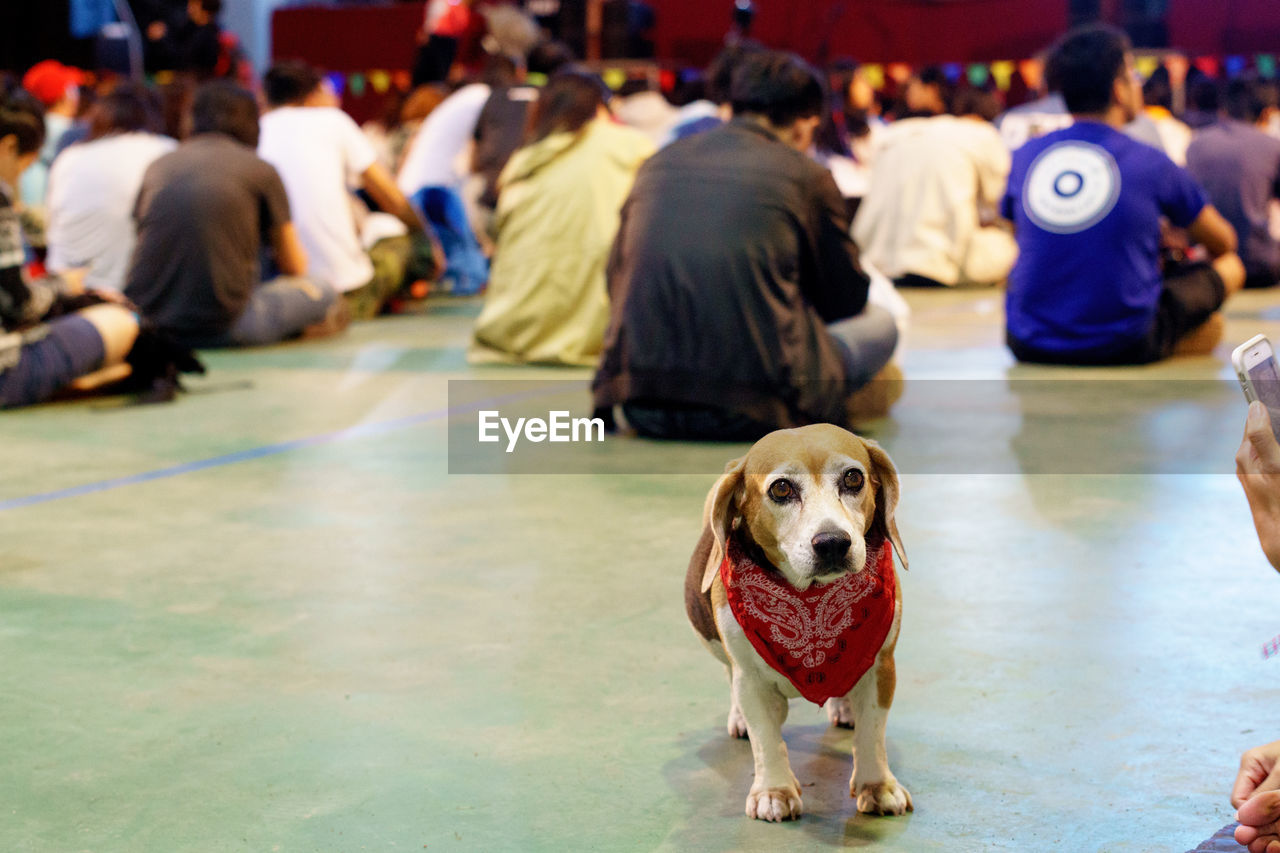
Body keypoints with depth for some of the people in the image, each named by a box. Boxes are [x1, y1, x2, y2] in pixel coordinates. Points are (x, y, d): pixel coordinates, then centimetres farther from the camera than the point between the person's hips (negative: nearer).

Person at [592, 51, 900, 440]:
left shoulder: (659, 162, 12)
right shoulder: (807, 176, 0)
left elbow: (616, 280, 21)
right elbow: (846, 301, 10)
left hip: (642, 405, 4)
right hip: (745, 415, -4)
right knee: (880, 324, 18)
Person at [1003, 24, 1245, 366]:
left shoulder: (1024, 157, 1)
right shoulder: (1150, 164, -7)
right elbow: (1223, 243, 10)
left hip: (1028, 345, 4)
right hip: (1125, 347, -4)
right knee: (1229, 266, 17)